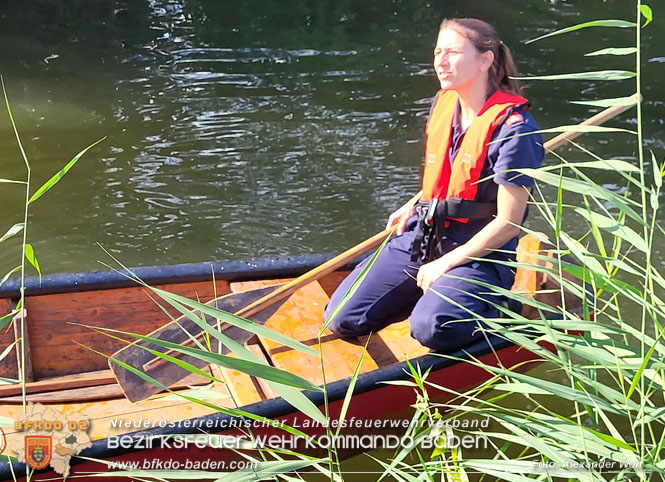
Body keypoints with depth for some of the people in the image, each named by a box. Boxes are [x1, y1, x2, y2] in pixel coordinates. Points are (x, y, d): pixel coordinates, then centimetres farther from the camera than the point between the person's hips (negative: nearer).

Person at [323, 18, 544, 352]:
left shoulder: (514, 127, -16)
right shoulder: (442, 103, 7)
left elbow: (508, 222, -17)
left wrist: (445, 264, -16)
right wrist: (413, 208, 10)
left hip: (478, 254, -6)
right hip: (421, 238, 7)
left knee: (431, 329, -33)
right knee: (342, 321, -3)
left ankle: (492, 304, -1)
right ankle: (430, 294, 16)